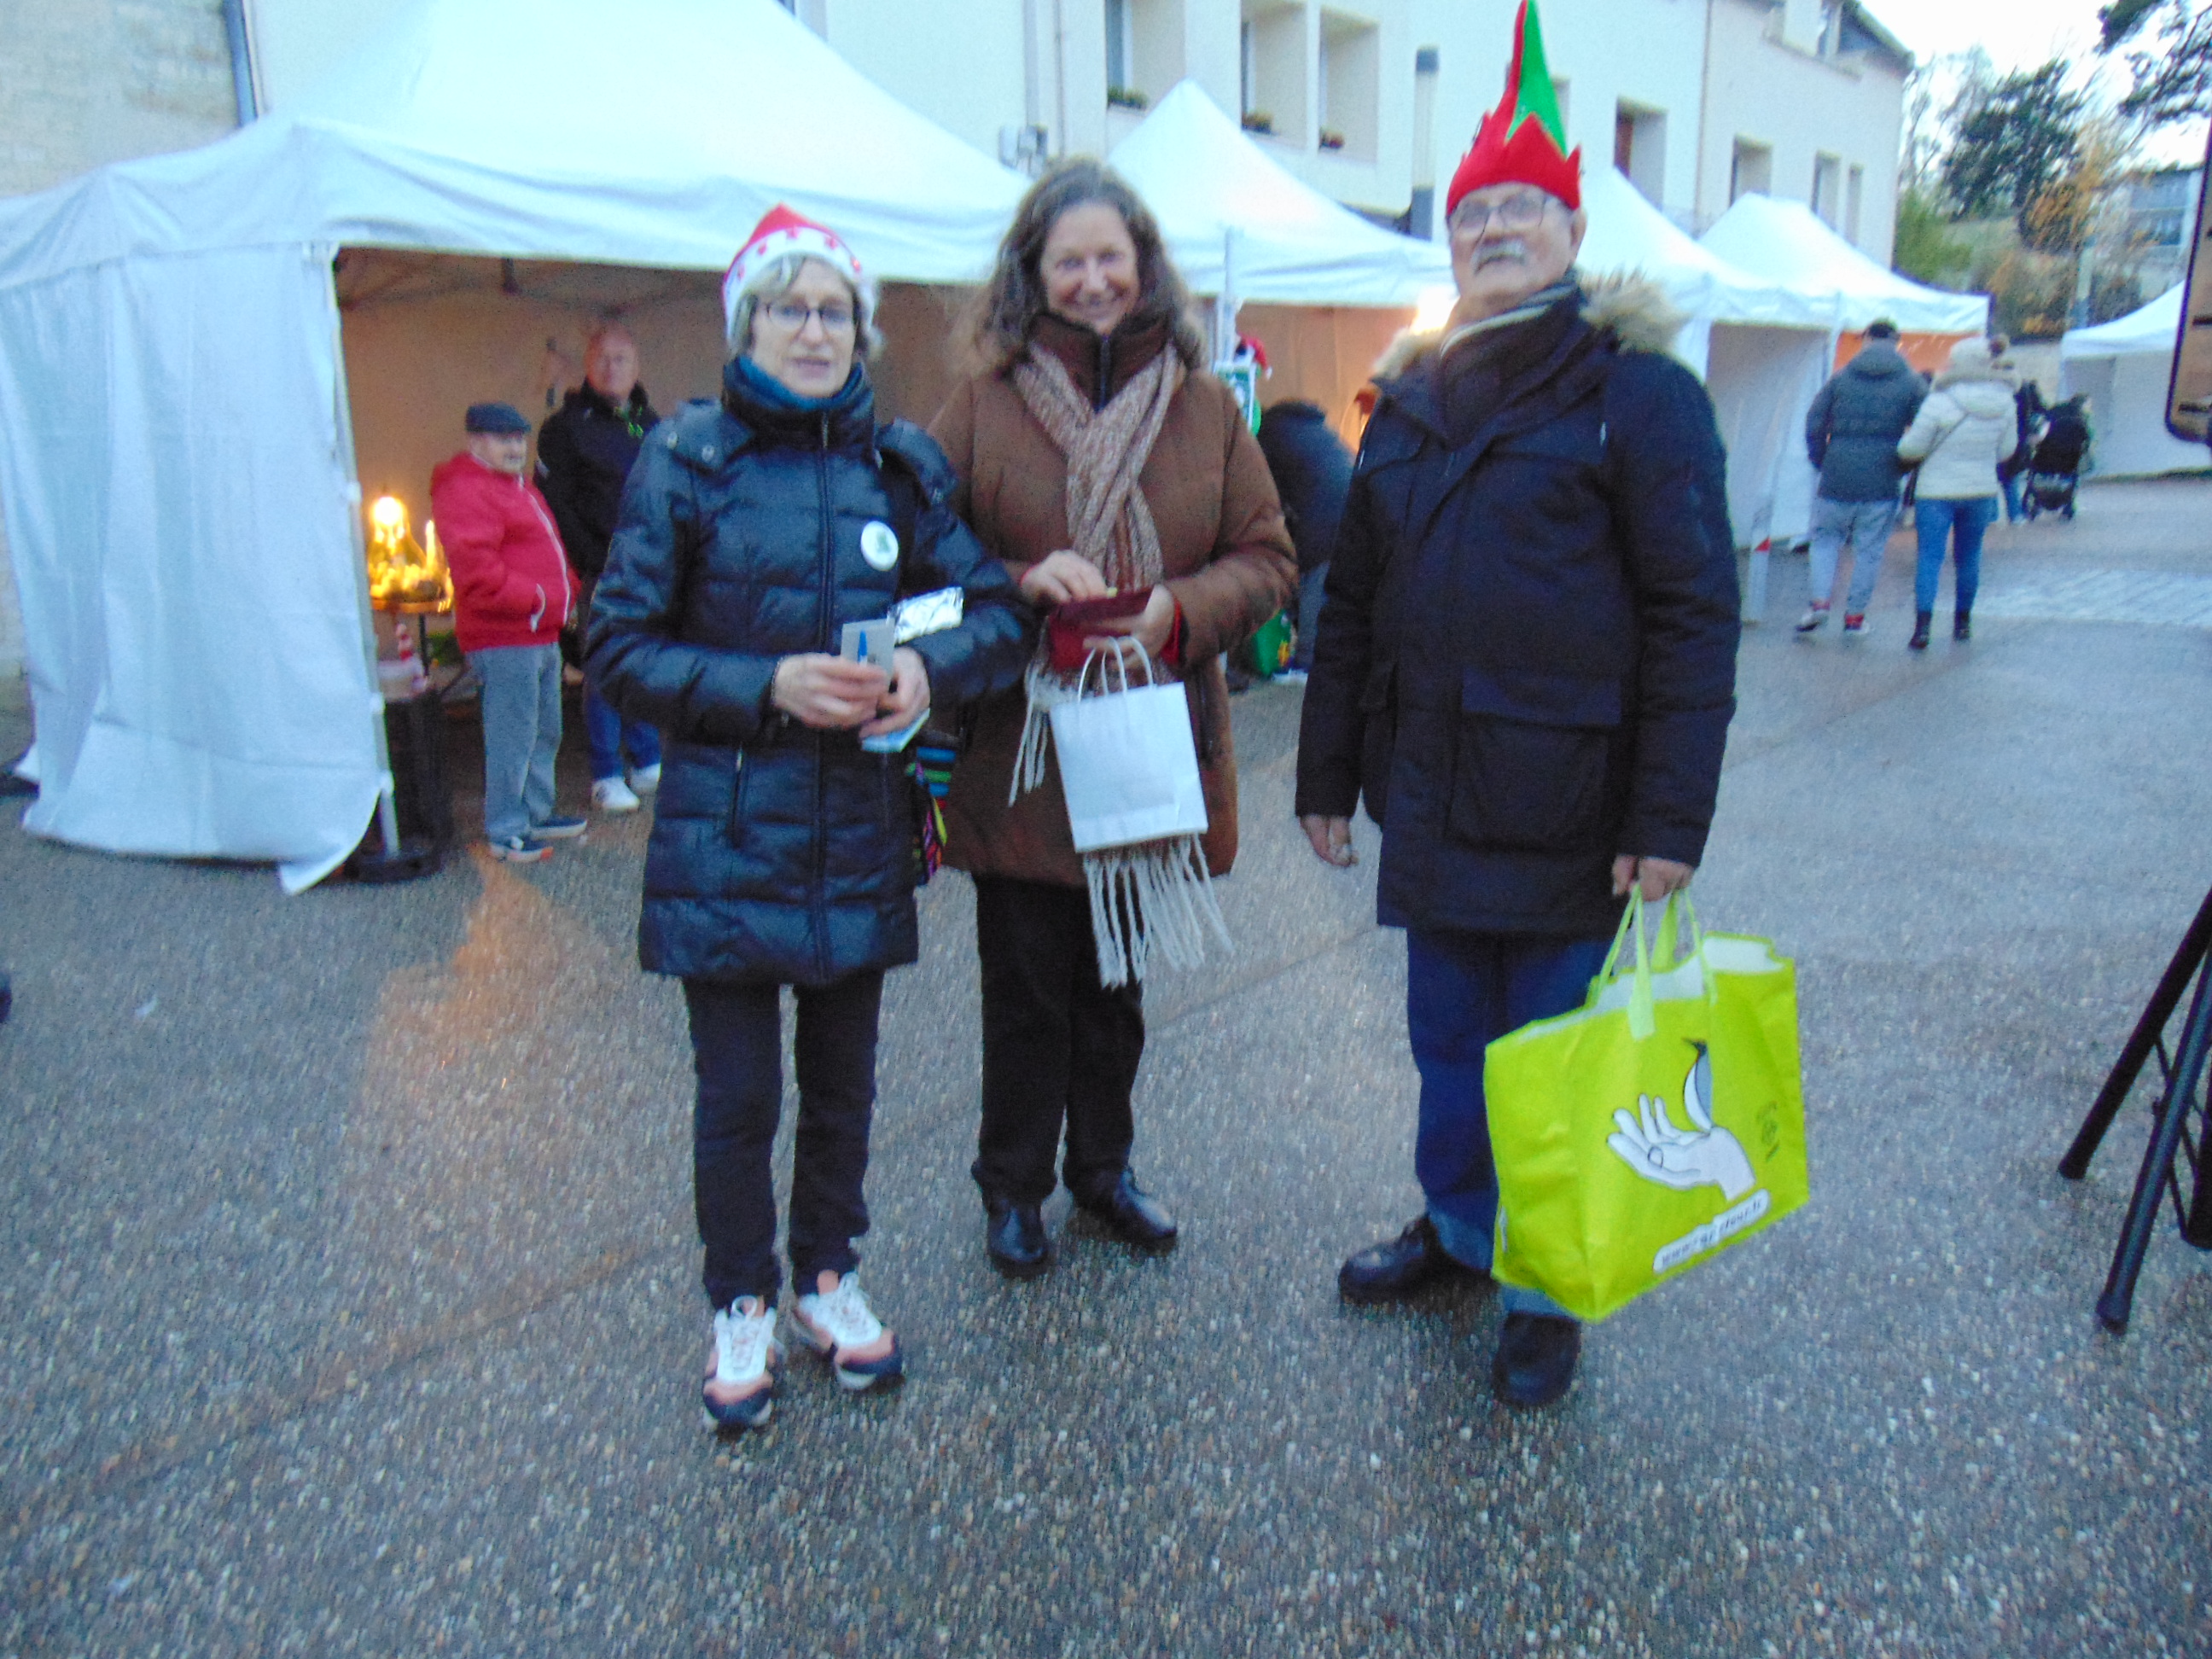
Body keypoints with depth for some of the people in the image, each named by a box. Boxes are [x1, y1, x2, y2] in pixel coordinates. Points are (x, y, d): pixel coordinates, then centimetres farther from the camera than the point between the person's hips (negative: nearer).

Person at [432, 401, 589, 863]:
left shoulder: (520, 486, 22)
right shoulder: (464, 492, -12)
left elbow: (547, 549, 31)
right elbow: (477, 572, -22)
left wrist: (566, 590, 14)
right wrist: (537, 599, -20)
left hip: (542, 633, 10)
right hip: (504, 639, -10)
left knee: (545, 732, 18)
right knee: (512, 736, -8)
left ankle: (537, 814, 30)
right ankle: (506, 832, -1)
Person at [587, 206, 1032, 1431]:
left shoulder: (900, 464, 5)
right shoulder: (686, 460, -3)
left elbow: (999, 613, 5)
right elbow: (619, 647, -5)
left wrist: (931, 667, -16)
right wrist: (767, 686, -18)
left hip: (860, 834, 3)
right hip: (725, 835, -2)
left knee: (844, 1075, 15)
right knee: (737, 1089, 6)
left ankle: (827, 1273, 36)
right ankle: (742, 1306, 28)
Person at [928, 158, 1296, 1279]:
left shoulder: (1205, 406, 4)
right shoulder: (982, 406, -2)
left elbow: (1266, 561, 3)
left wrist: (1173, 611, -15)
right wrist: (1023, 584, -20)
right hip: (1021, 750, -2)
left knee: (1118, 978, 17)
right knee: (1026, 985, 7)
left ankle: (1103, 1166, 38)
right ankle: (1013, 1187, 28)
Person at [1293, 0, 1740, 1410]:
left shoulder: (1639, 390, -5)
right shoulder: (1410, 396, 12)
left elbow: (1694, 615, -9)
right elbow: (1354, 598, 14)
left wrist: (1670, 818, -15)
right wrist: (1328, 773, 13)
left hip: (1569, 800, -5)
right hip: (1433, 792, 5)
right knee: (1448, 1040, 17)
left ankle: (1550, 1293, 26)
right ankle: (1458, 1228, 39)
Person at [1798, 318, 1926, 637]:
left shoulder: (1840, 377, 5)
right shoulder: (1912, 382, 3)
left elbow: (1813, 424, 2)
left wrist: (1822, 463, 10)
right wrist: (1903, 468, 9)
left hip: (1837, 479, 1)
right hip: (1882, 483, 0)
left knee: (1825, 539, 14)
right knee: (1869, 549, 7)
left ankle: (1819, 600, -4)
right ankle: (1855, 615, 10)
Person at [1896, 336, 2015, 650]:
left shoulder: (1939, 403, -17)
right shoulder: (2004, 404, 0)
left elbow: (1913, 448, -13)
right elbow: (2006, 450, 9)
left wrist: (1905, 439, 9)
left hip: (1937, 491, -4)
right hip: (1982, 491, 4)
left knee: (1930, 557, -4)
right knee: (1969, 557, 16)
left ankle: (1923, 625, -16)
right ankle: (1963, 621, 27)